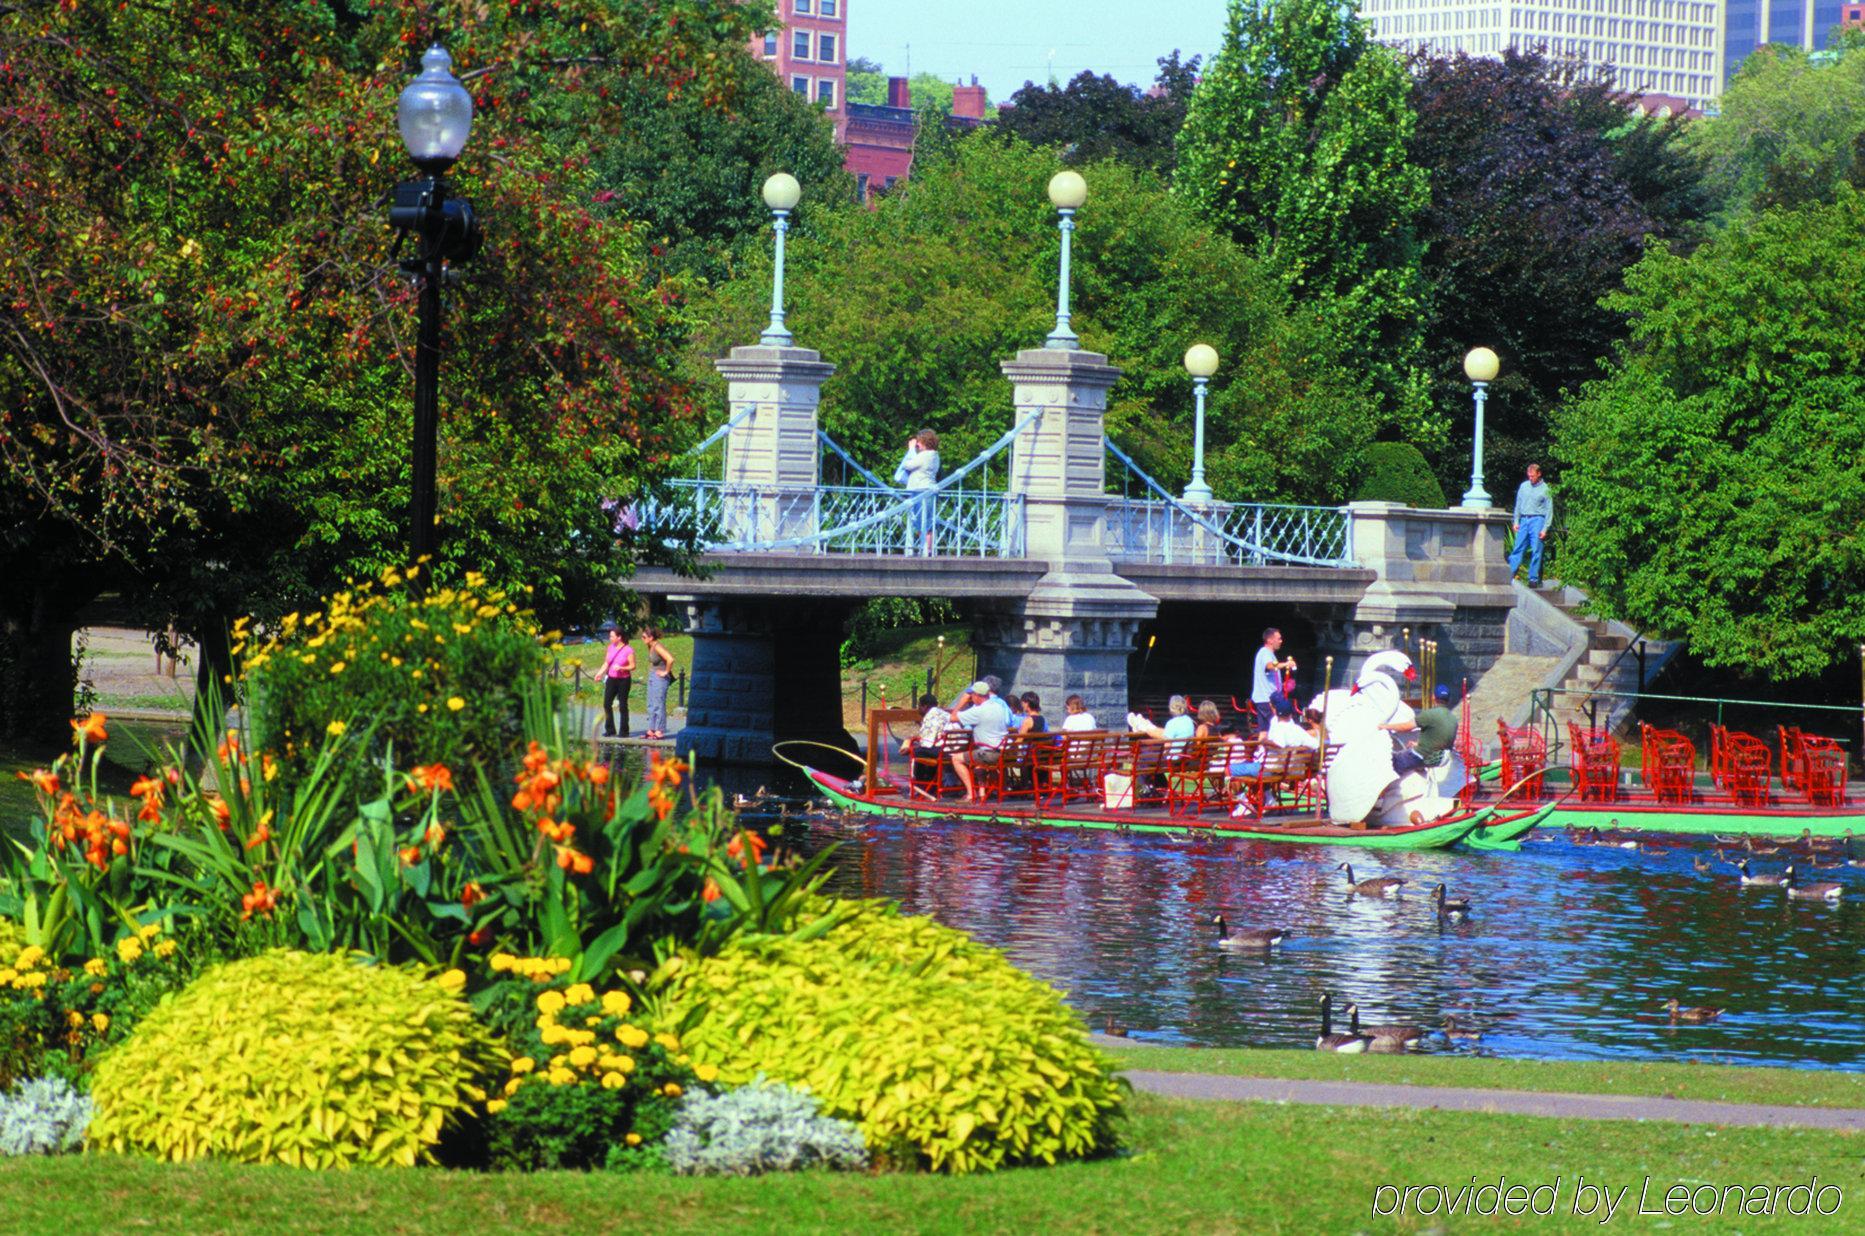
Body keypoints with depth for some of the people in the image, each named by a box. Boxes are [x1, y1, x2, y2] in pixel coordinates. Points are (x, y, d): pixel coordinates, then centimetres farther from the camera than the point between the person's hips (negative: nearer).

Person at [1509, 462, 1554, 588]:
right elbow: (1518, 505, 18)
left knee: (1536, 551, -4)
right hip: (1524, 520, 4)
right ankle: (1509, 575, -3)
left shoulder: (1545, 490, 0)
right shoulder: (1524, 486, 12)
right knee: (1518, 548, 0)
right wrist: (1516, 521, 8)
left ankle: (1534, 579, -1)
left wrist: (1545, 529, -7)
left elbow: (1549, 511, 0)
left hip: (1537, 520, -4)